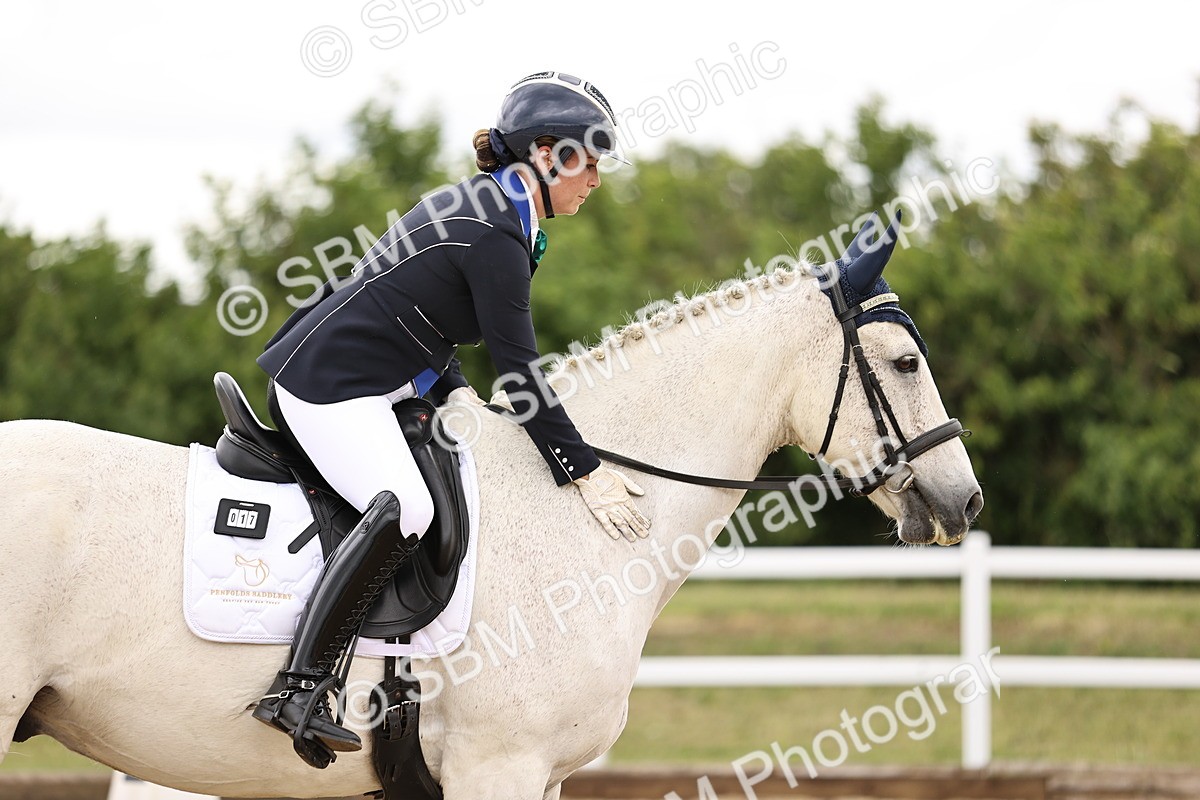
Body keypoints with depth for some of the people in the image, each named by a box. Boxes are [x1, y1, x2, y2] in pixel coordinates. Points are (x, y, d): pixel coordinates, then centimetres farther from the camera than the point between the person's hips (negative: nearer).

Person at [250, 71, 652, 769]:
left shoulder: (479, 206, 14)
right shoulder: (496, 236, -18)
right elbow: (520, 372, -18)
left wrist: (453, 389, 9)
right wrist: (586, 472, -13)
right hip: (330, 385, -11)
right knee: (406, 509, -31)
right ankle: (300, 687, -36)